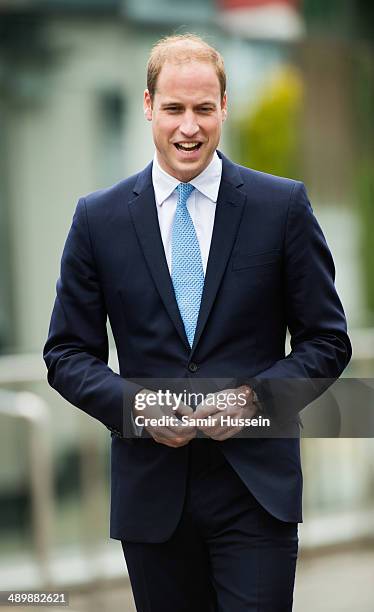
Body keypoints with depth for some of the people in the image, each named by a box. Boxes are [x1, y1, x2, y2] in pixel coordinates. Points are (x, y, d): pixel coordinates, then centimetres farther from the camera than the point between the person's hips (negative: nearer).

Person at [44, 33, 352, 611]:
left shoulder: (283, 206, 1)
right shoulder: (99, 218, 4)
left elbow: (328, 340, 3)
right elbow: (68, 353, 7)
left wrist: (255, 397, -13)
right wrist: (132, 403, -12)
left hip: (257, 484, -1)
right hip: (152, 492, 2)